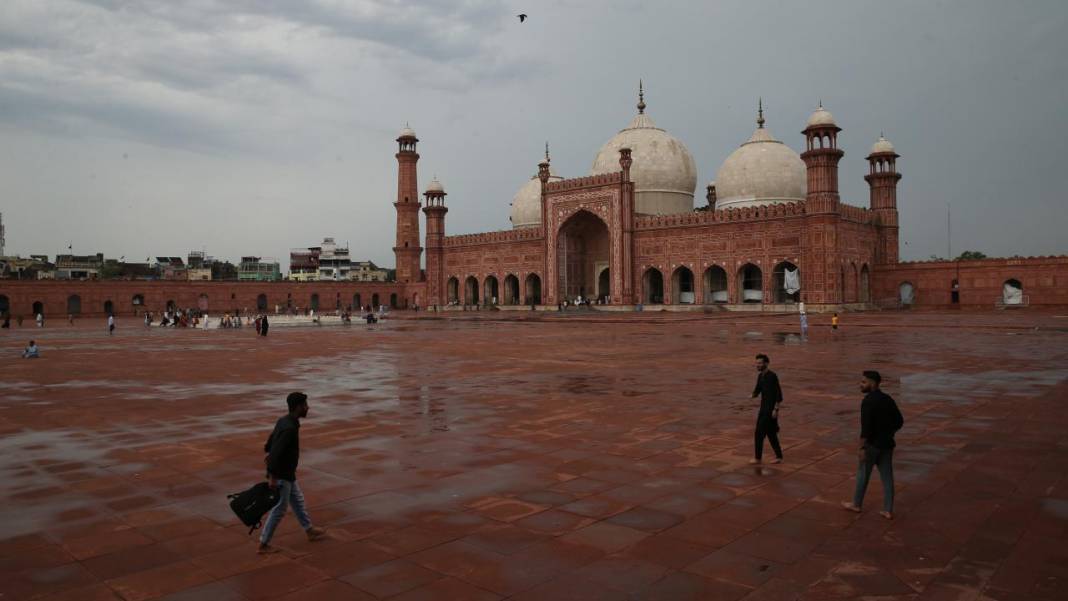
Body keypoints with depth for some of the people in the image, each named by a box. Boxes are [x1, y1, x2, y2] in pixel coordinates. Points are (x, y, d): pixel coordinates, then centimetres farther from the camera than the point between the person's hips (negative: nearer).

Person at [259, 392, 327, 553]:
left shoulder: (284, 420, 2)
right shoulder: (290, 428, -28)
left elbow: (272, 437, 19)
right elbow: (276, 452, -31)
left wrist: (268, 452, 36)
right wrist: (272, 477, -28)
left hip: (287, 473, 10)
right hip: (281, 476, -10)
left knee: (298, 501, 21)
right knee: (279, 510, 3)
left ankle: (309, 530, 36)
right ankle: (263, 544, 14)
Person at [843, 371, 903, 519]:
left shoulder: (868, 401, -19)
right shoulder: (888, 399, 5)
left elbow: (866, 426, -24)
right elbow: (899, 421, 12)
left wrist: (862, 448, -22)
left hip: (872, 444, -7)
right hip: (886, 444, 7)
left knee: (863, 473, 10)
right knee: (887, 476, 9)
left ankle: (856, 504, 24)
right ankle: (888, 511, 12)